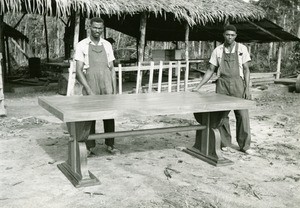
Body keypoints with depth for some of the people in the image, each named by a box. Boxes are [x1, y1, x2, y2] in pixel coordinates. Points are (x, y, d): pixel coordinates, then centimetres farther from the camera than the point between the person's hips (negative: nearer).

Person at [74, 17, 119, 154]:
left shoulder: (107, 45, 11)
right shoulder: (82, 45, -1)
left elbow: (111, 68, 13)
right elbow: (78, 71, -5)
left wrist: (114, 89, 5)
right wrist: (89, 89, -14)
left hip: (107, 85, 3)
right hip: (90, 85, -3)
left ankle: (110, 144, 16)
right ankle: (89, 146, 12)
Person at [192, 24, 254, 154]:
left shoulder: (242, 49, 3)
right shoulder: (217, 51, 6)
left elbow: (246, 69, 4)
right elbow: (211, 70, 9)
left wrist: (247, 88, -5)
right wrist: (198, 87, 4)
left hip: (237, 83, -1)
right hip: (222, 84, 1)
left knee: (242, 115, -4)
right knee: (222, 114, 2)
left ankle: (244, 145, 5)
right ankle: (225, 143, 15)